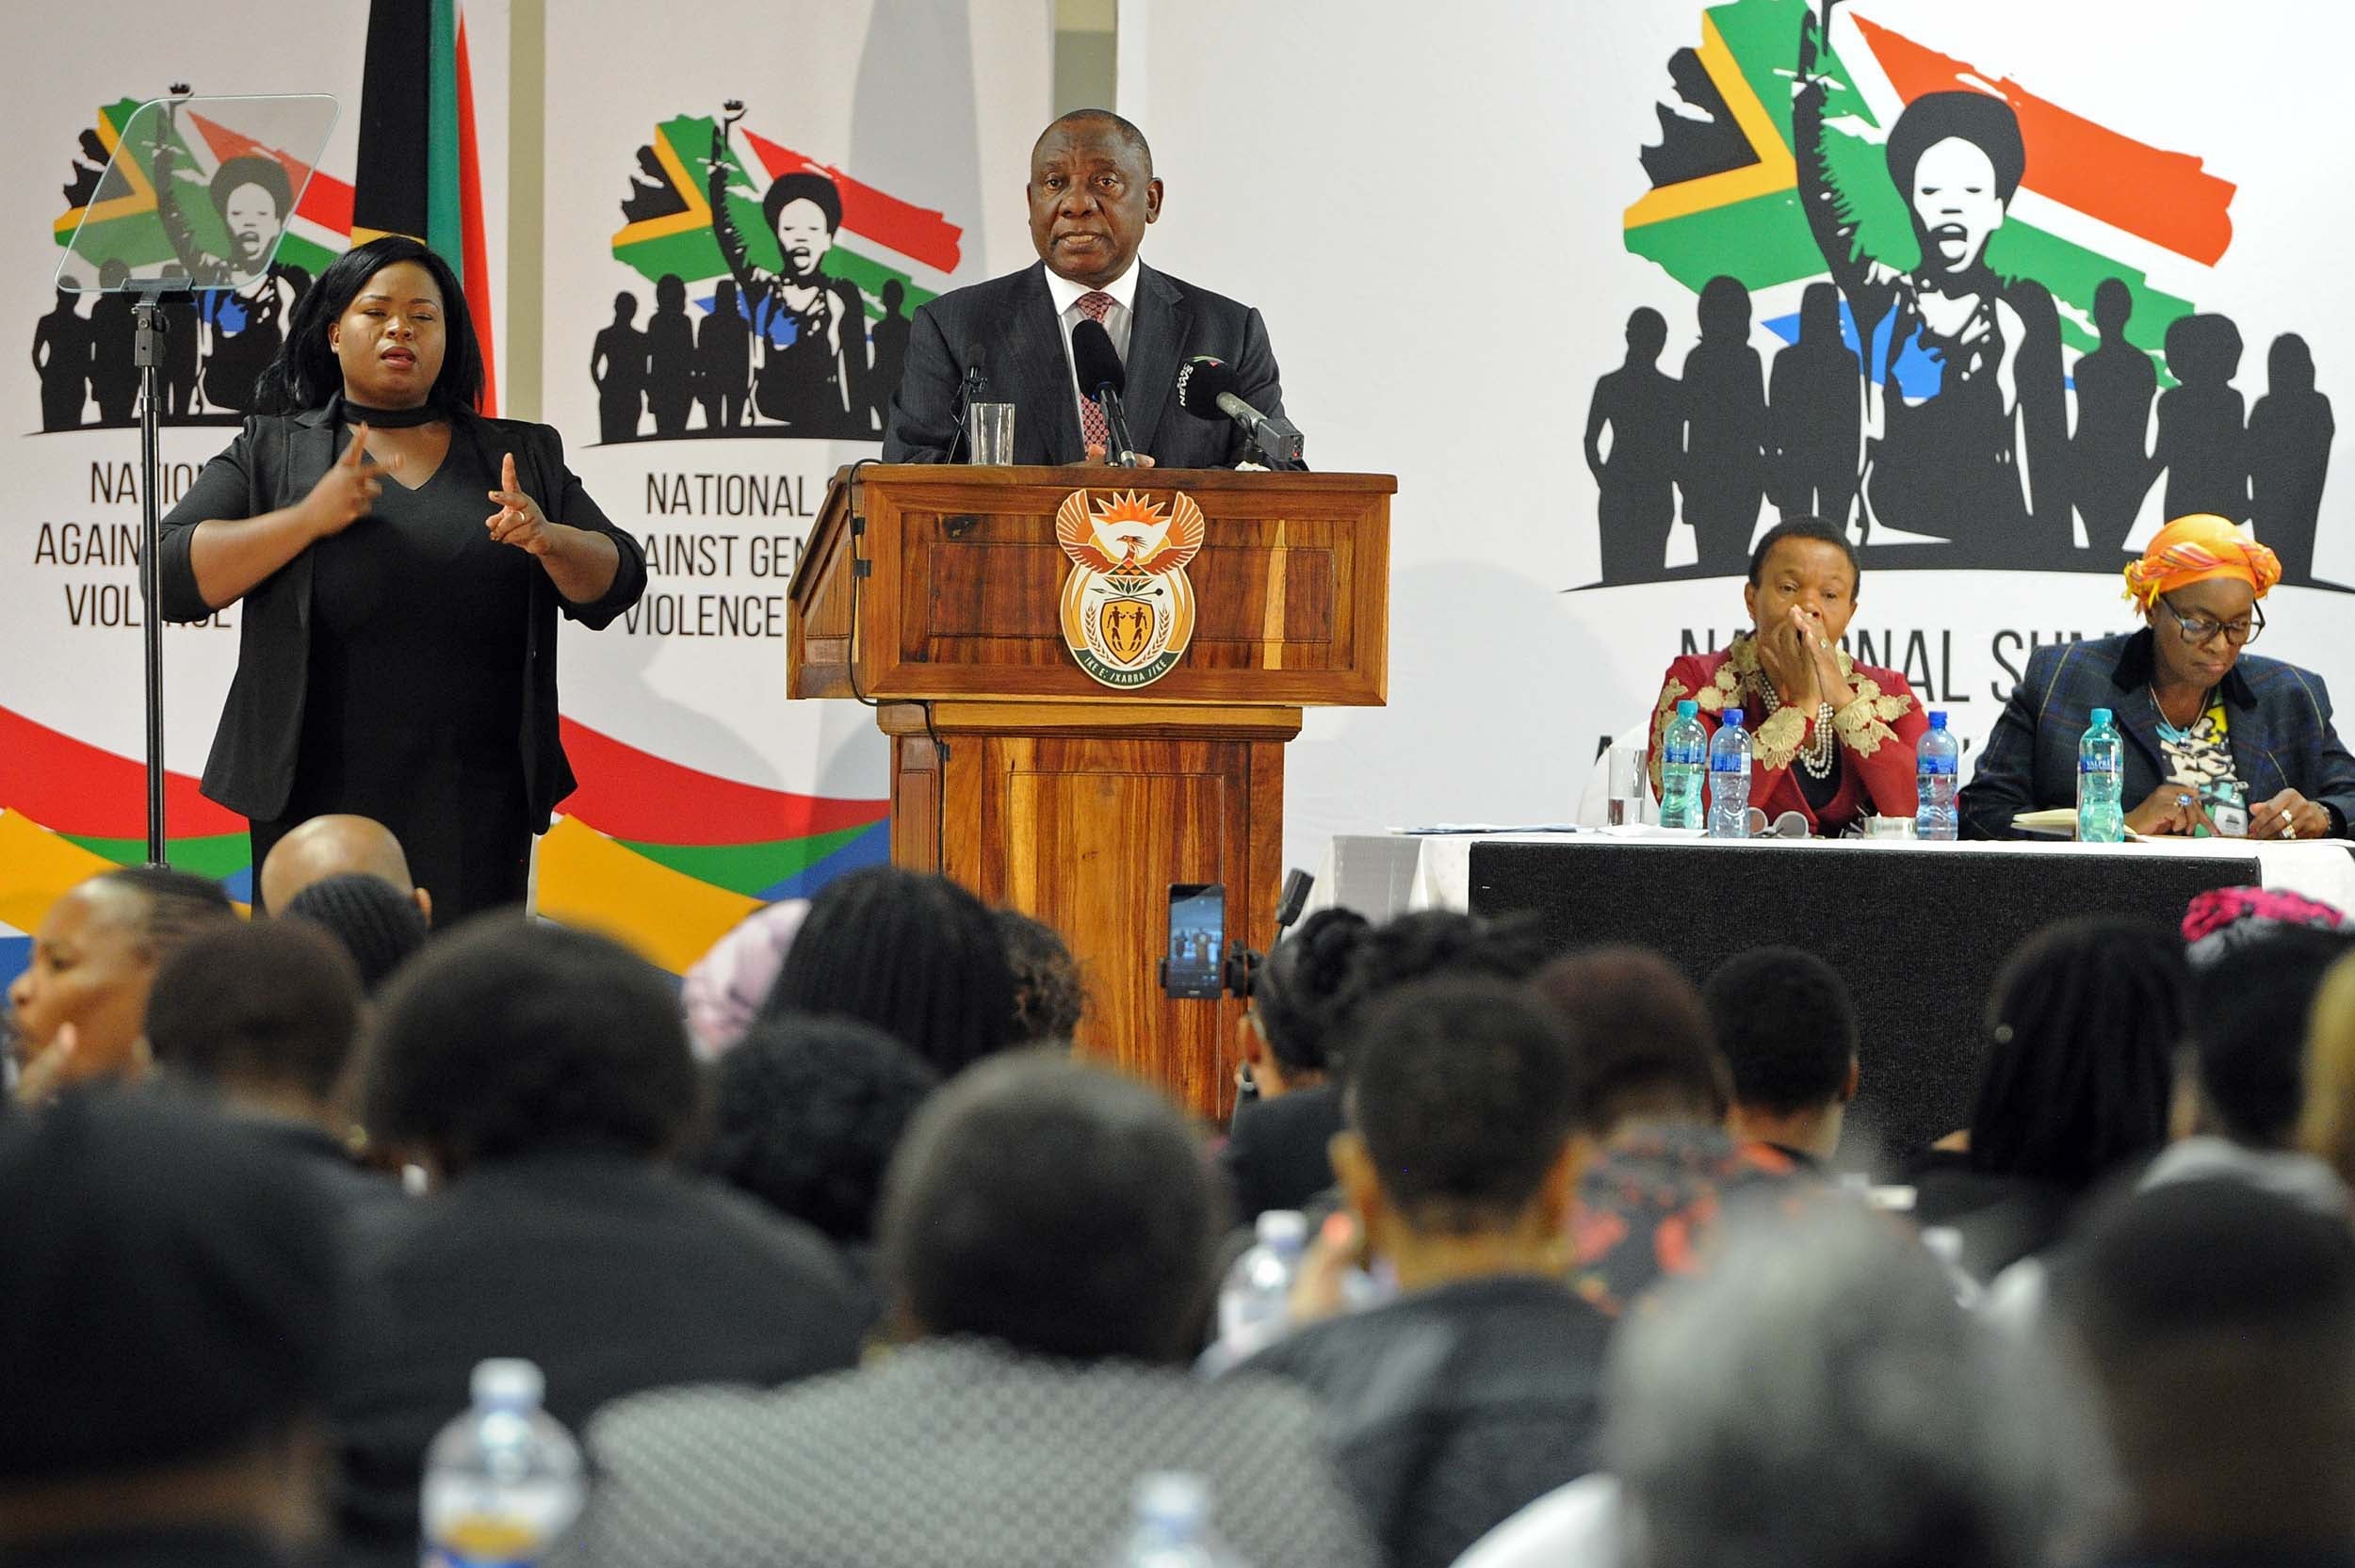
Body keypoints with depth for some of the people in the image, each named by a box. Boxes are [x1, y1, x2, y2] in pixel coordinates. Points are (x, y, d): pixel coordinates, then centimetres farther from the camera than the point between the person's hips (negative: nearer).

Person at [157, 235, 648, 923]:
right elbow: (172, 577, -1)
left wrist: (550, 540, -12)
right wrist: (308, 518, -14)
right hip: (319, 797, -1)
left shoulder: (522, 457, 14)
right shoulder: (270, 452, 9)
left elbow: (616, 583, 10)